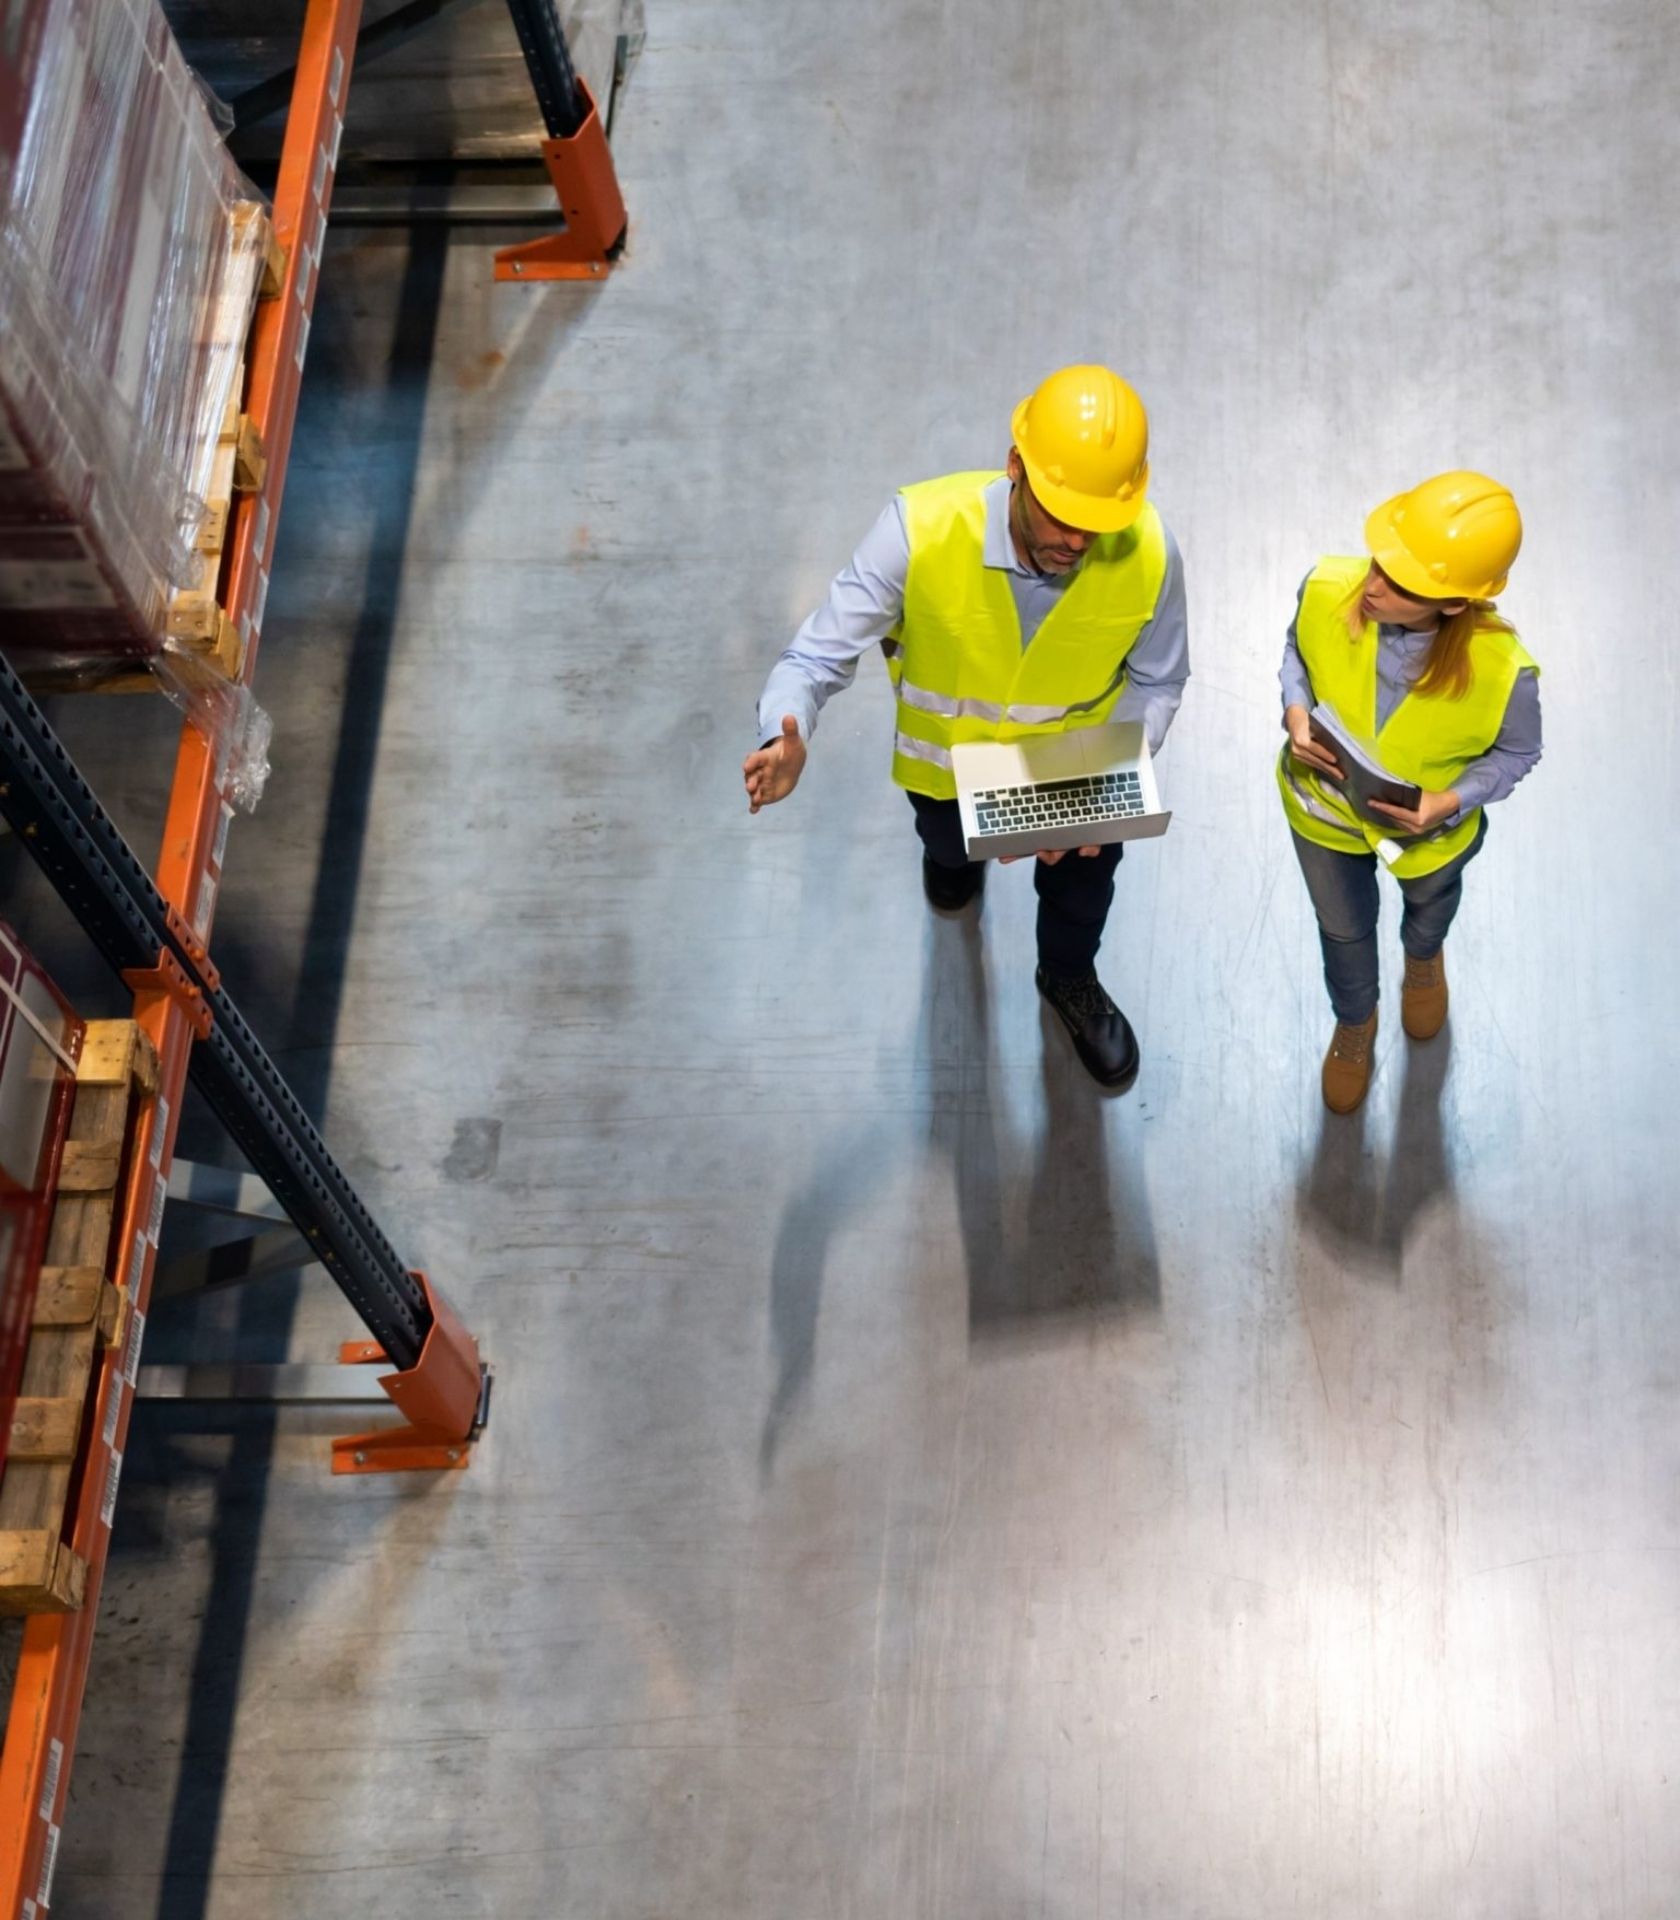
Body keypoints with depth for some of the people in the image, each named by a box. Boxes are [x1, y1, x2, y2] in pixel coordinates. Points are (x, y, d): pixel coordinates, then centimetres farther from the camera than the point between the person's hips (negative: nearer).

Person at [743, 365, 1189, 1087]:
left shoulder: (1148, 554, -35)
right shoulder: (920, 529, -41)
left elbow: (1157, 682, -15)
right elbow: (819, 655, -38)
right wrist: (787, 743, -58)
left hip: (1075, 758, 0)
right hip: (947, 755, 0)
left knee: (1083, 874, 28)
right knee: (950, 850, 34)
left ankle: (1069, 978, 64)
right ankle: (954, 852, 74)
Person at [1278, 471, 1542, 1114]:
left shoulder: (1501, 670, -40)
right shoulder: (1328, 590, -35)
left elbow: (1517, 752, -17)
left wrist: (1449, 803, -32)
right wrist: (1295, 715, -27)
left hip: (1429, 828, -1)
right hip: (1323, 808, 1)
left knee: (1428, 898, 38)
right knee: (1343, 928, 31)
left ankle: (1423, 956, 77)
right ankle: (1355, 1022, 66)